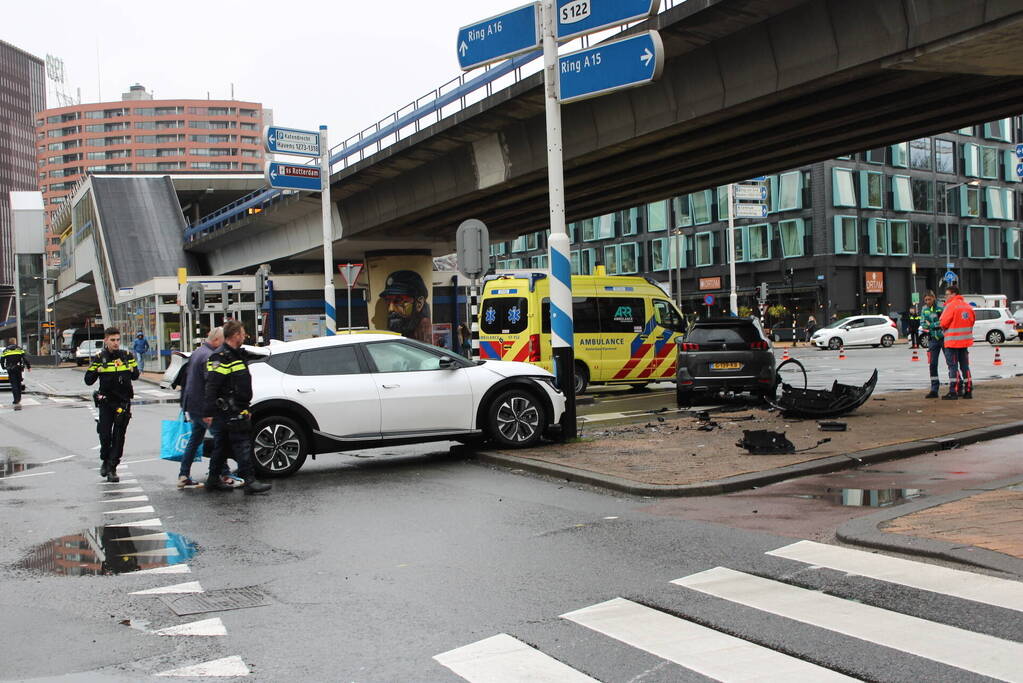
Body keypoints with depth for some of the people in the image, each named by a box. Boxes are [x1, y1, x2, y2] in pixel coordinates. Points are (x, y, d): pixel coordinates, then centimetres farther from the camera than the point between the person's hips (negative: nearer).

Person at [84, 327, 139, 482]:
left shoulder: (127, 356, 6)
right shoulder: (99, 358, 1)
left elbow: (136, 376, 16)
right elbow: (88, 381, 2)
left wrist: (132, 371, -6)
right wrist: (96, 371, -16)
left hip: (124, 402, 1)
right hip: (106, 401, -1)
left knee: (119, 437, 1)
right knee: (105, 434, -2)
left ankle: (112, 468, 8)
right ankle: (105, 461, 24)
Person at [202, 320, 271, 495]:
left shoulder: (236, 355, 19)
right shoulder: (221, 357, -13)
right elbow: (211, 386, -20)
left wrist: (245, 409, 30)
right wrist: (208, 412, -24)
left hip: (236, 410, 10)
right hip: (227, 411, -10)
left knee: (221, 445, 14)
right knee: (242, 444, -10)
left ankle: (213, 480, 22)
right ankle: (250, 481, -10)